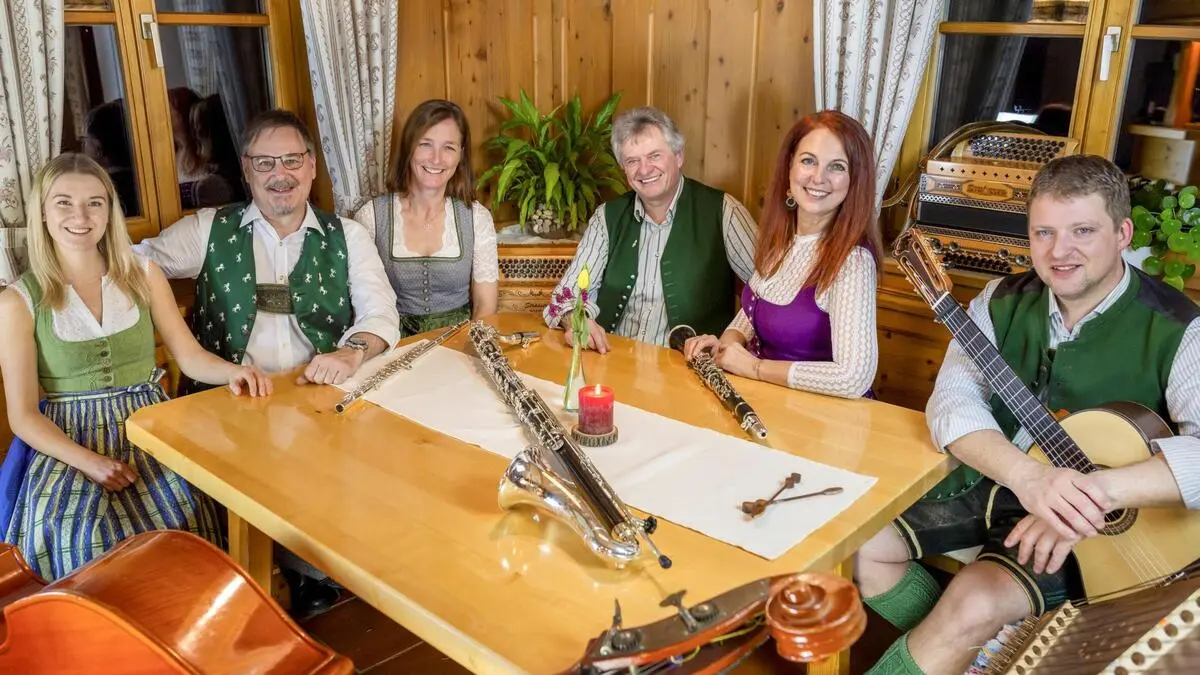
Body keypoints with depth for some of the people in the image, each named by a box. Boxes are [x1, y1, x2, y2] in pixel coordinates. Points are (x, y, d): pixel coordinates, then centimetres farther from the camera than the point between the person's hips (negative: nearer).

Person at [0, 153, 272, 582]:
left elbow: (190, 356, 4)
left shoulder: (143, 275, 6)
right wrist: (90, 462, -18)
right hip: (67, 444, -1)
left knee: (179, 519, -26)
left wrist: (232, 371, -19)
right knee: (79, 537, -30)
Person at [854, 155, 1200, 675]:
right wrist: (1027, 475, -32)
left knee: (975, 603, -28)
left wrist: (1098, 490, -41)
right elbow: (952, 398, -14)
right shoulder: (1004, 299, -2)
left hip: (1089, 527, -4)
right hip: (983, 480, 5)